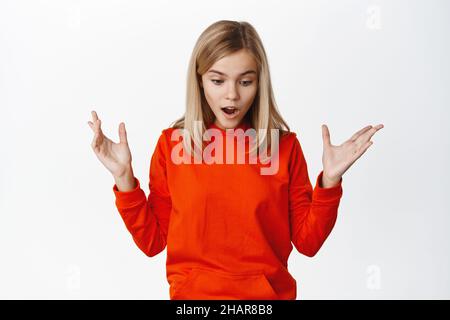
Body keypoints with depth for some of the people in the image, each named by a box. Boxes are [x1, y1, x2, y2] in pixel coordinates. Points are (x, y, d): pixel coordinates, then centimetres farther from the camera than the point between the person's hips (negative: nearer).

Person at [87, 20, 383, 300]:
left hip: (269, 293, 1)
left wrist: (330, 180, -15)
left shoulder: (285, 145, -6)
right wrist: (124, 177, -13)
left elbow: (308, 242, -3)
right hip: (193, 293, 0)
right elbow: (152, 241, -3)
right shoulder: (171, 143, -6)